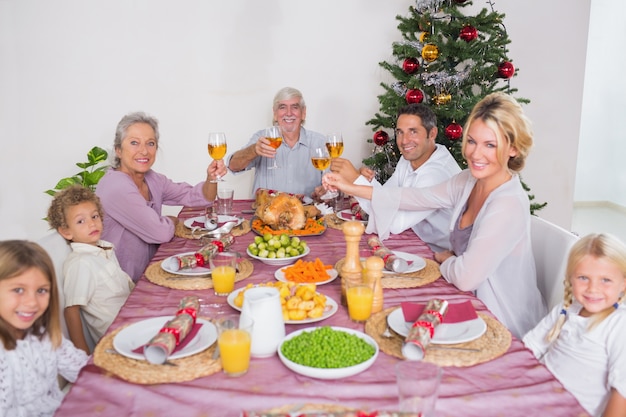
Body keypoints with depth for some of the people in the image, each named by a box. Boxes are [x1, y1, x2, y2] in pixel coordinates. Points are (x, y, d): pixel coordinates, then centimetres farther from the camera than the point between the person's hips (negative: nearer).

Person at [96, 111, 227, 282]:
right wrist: (172, 221, 1)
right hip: (126, 287, -7)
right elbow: (161, 233, -20)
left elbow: (197, 197, 7)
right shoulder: (116, 187, -21)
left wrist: (212, 178, -13)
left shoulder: (151, 179, 3)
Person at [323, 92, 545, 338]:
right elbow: (417, 197, 8)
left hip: (503, 328, -6)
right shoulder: (469, 180, -2)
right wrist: (350, 188, 6)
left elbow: (466, 278, -28)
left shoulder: (509, 206, -27)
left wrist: (444, 258, -5)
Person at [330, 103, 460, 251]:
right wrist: (368, 181, -14)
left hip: (441, 255, -7)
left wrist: (356, 179, -30)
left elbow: (397, 223, -30)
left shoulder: (439, 172, -25)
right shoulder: (408, 159, 4)